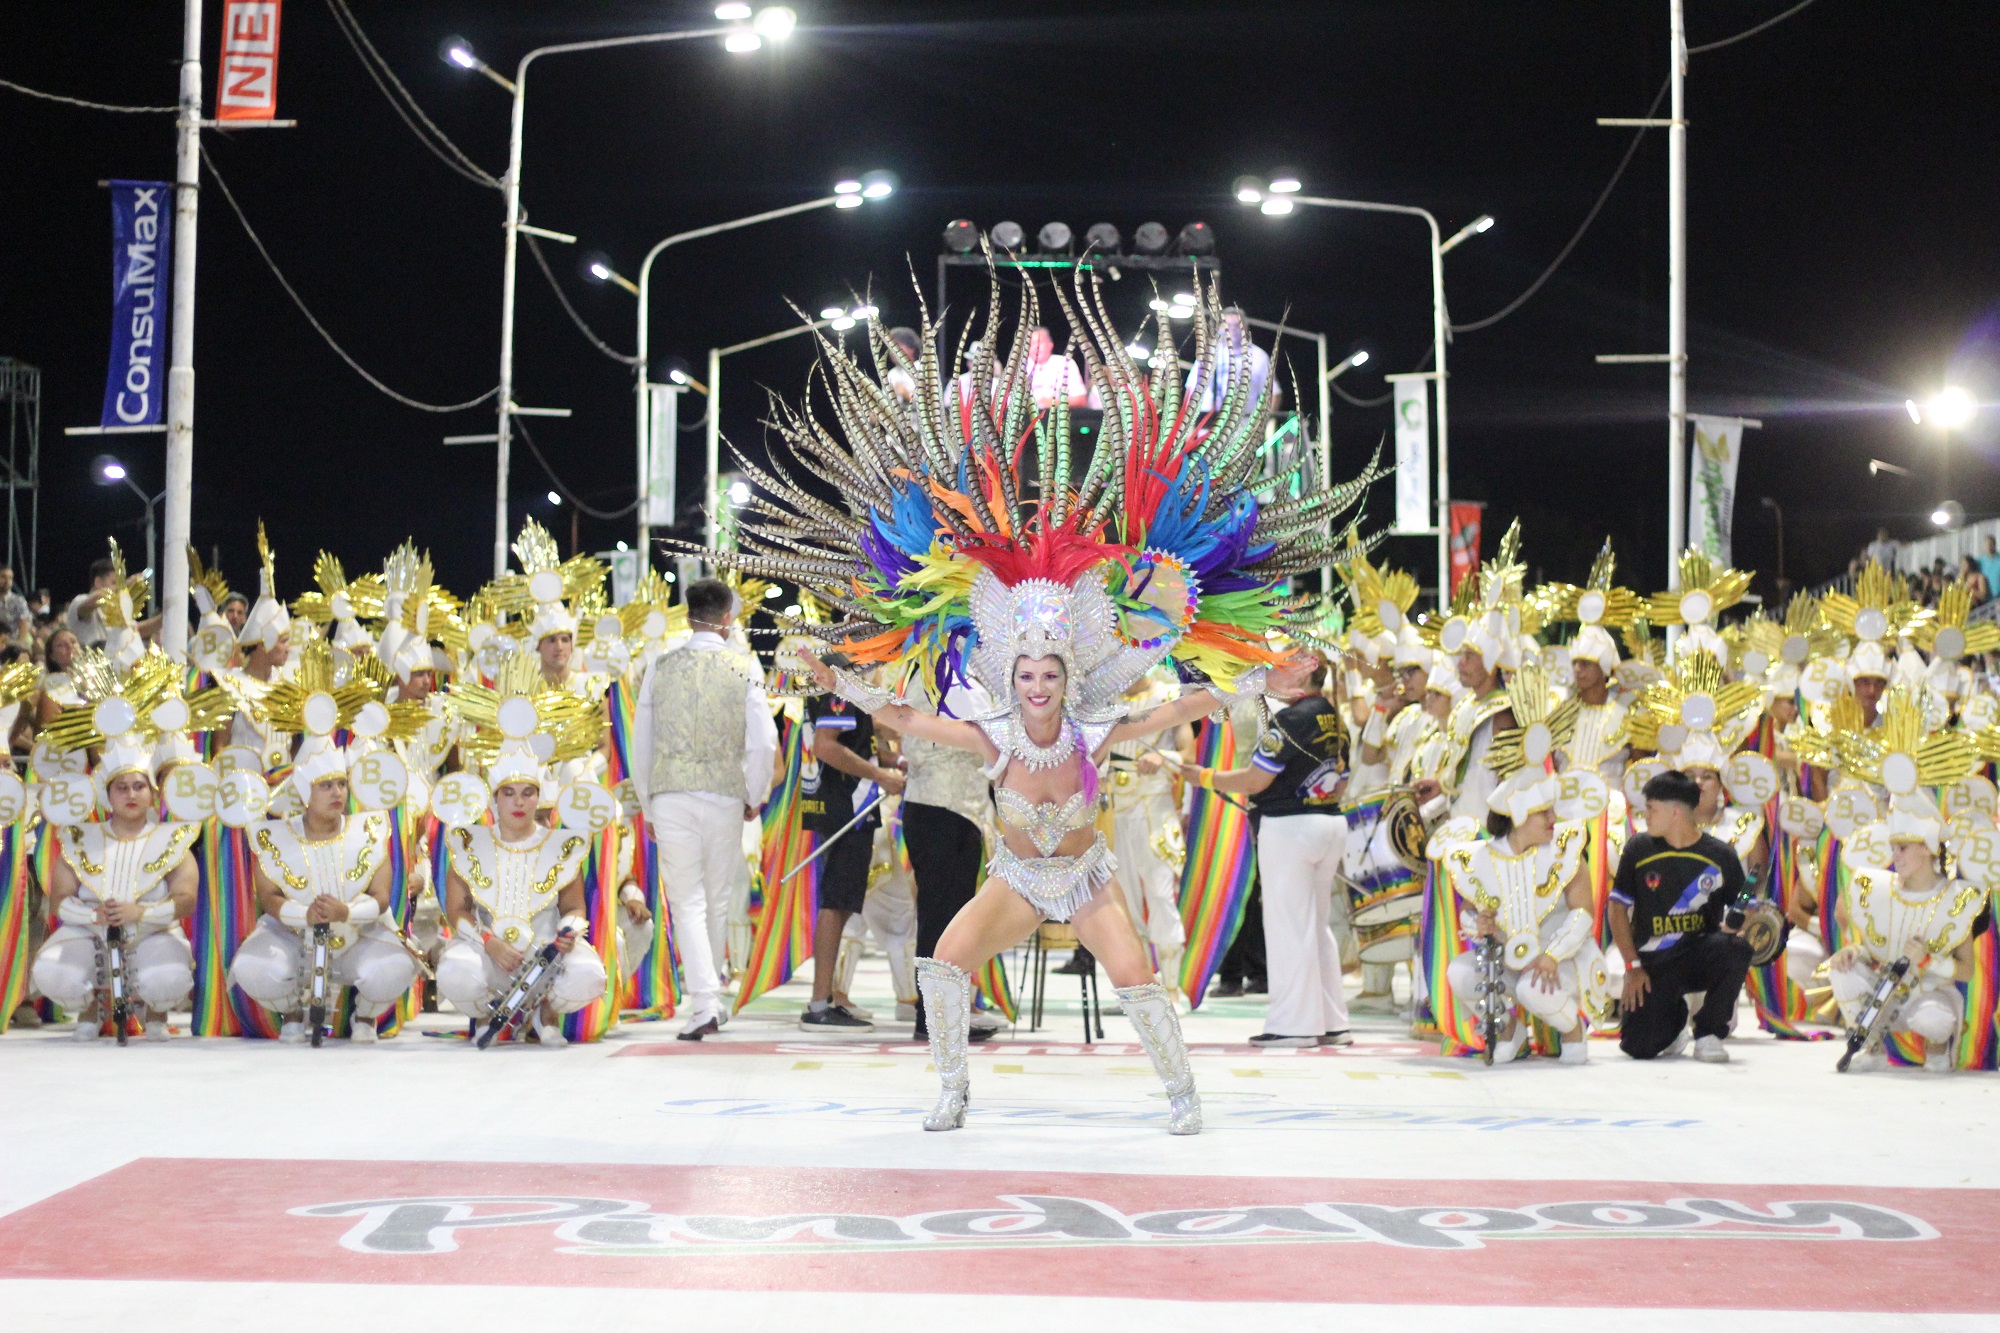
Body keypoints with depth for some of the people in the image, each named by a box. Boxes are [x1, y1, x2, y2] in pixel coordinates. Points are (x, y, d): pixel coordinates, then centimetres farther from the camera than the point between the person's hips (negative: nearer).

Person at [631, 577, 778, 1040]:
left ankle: (704, 1005, -8)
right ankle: (708, 992, 25)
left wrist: (647, 804, 18)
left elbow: (641, 741, 8)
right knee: (717, 900, 15)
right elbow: (763, 742, -4)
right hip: (724, 796, 0)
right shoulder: (742, 669, 0)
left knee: (687, 902, 1)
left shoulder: (661, 667, 4)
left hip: (669, 795, 0)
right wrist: (755, 797, 11)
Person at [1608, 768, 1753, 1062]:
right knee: (1638, 1046, -18)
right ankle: (1674, 1017, 22)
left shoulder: (1719, 855, -3)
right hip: (1654, 964, 0)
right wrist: (1633, 967, -4)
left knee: (1736, 948, -35)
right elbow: (1617, 909, 3)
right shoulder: (1639, 849, -1)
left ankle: (1708, 1034, -11)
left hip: (1700, 958, 0)